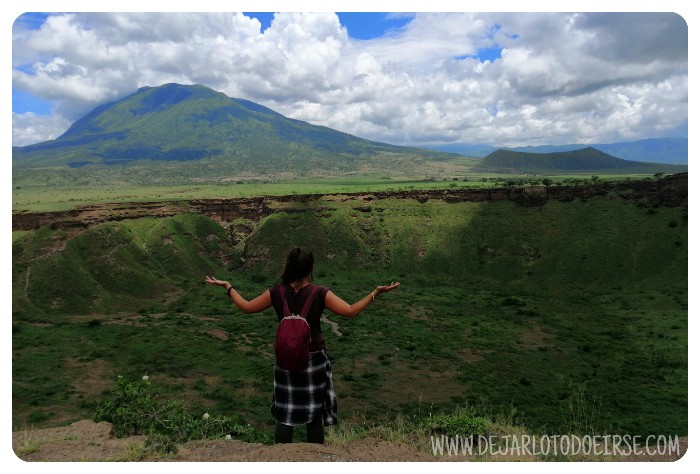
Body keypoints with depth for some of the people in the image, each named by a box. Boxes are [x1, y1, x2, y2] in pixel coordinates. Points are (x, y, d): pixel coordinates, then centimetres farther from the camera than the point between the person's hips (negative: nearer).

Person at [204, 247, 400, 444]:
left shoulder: (276, 292, -8)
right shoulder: (320, 293, -14)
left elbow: (246, 307, 2)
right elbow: (351, 311, -18)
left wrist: (227, 287, 14)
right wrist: (375, 293, -12)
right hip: (314, 359, -1)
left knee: (284, 415, 12)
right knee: (315, 414, 12)